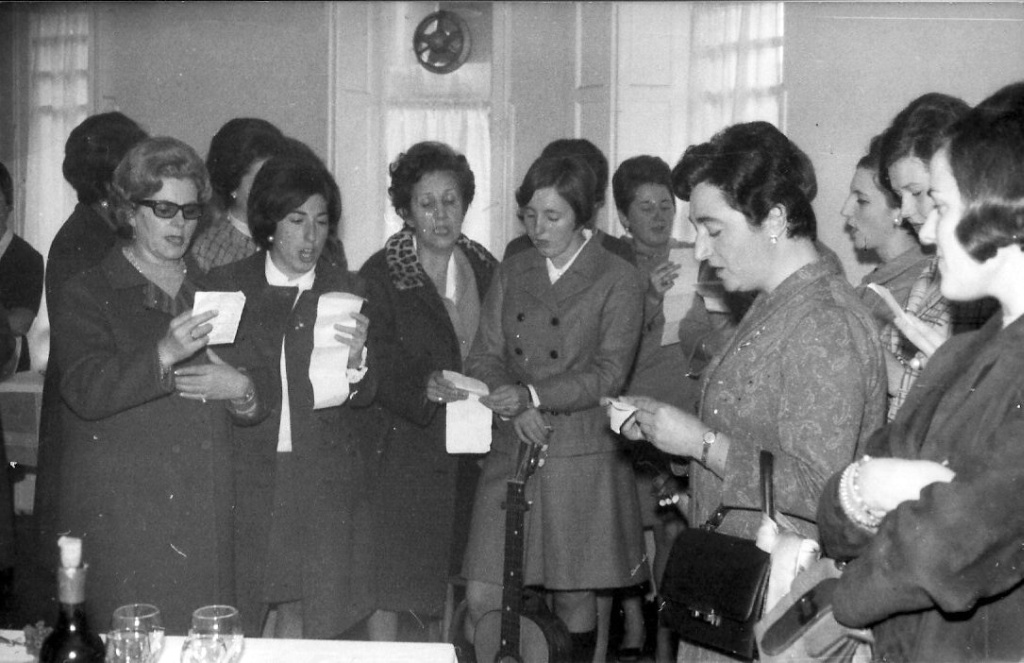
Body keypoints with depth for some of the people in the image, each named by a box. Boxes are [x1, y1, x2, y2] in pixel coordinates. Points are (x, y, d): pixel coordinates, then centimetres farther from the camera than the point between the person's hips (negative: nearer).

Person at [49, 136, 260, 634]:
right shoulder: (86, 294, 3)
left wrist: (242, 391, -3)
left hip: (206, 517, 4)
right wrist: (163, 356, -28)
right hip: (120, 518, -4)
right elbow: (84, 391, -13)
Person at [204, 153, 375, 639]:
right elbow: (205, 374, 5)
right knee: (240, 624, 3)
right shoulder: (226, 284, 3)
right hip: (247, 475, 0)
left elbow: (362, 397, 1)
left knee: (311, 619, 2)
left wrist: (355, 360, -20)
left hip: (323, 483, 0)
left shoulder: (344, 288, 4)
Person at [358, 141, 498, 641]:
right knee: (390, 588, -4)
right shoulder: (380, 275, -5)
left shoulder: (485, 269, 10)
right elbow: (380, 370, -13)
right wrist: (425, 387, -31)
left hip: (469, 450, 4)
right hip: (405, 453, -4)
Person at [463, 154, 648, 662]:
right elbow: (484, 358, 7)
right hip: (510, 454, 3)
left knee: (573, 601, 5)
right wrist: (513, 408, -12)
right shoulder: (511, 274, 13)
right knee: (481, 600, -3)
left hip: (581, 462, -3)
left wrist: (532, 394, -21)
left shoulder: (619, 281, -1)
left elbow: (609, 373, -9)